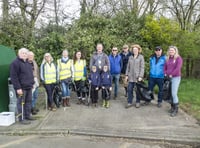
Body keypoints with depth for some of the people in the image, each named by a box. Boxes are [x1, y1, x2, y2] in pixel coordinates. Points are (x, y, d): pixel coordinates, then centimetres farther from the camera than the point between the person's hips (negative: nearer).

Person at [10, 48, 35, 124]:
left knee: (28, 102, 14)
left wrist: (32, 83, 18)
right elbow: (13, 77, -17)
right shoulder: (15, 63, -11)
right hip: (21, 88, -8)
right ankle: (22, 119, 5)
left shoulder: (27, 63, 16)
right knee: (21, 103, -2)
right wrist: (18, 88, -21)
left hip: (29, 87, 8)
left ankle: (28, 115, 25)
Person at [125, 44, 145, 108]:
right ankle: (129, 102, 13)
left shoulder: (141, 57, -2)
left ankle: (138, 102, 19)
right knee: (129, 90, 3)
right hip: (131, 77, 4)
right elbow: (128, 66, 13)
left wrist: (140, 76, -13)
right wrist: (127, 75, 7)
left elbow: (142, 67, -7)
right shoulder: (130, 57, 11)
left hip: (137, 77, -4)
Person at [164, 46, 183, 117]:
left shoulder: (178, 58, -4)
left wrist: (171, 74, -14)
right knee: (170, 93, 7)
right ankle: (172, 107, 19)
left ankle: (176, 110, -1)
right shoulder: (168, 59, 14)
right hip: (168, 78, 6)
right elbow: (165, 67, 18)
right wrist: (165, 73, 1)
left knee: (174, 93, -10)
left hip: (175, 77, -6)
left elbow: (178, 68, -14)